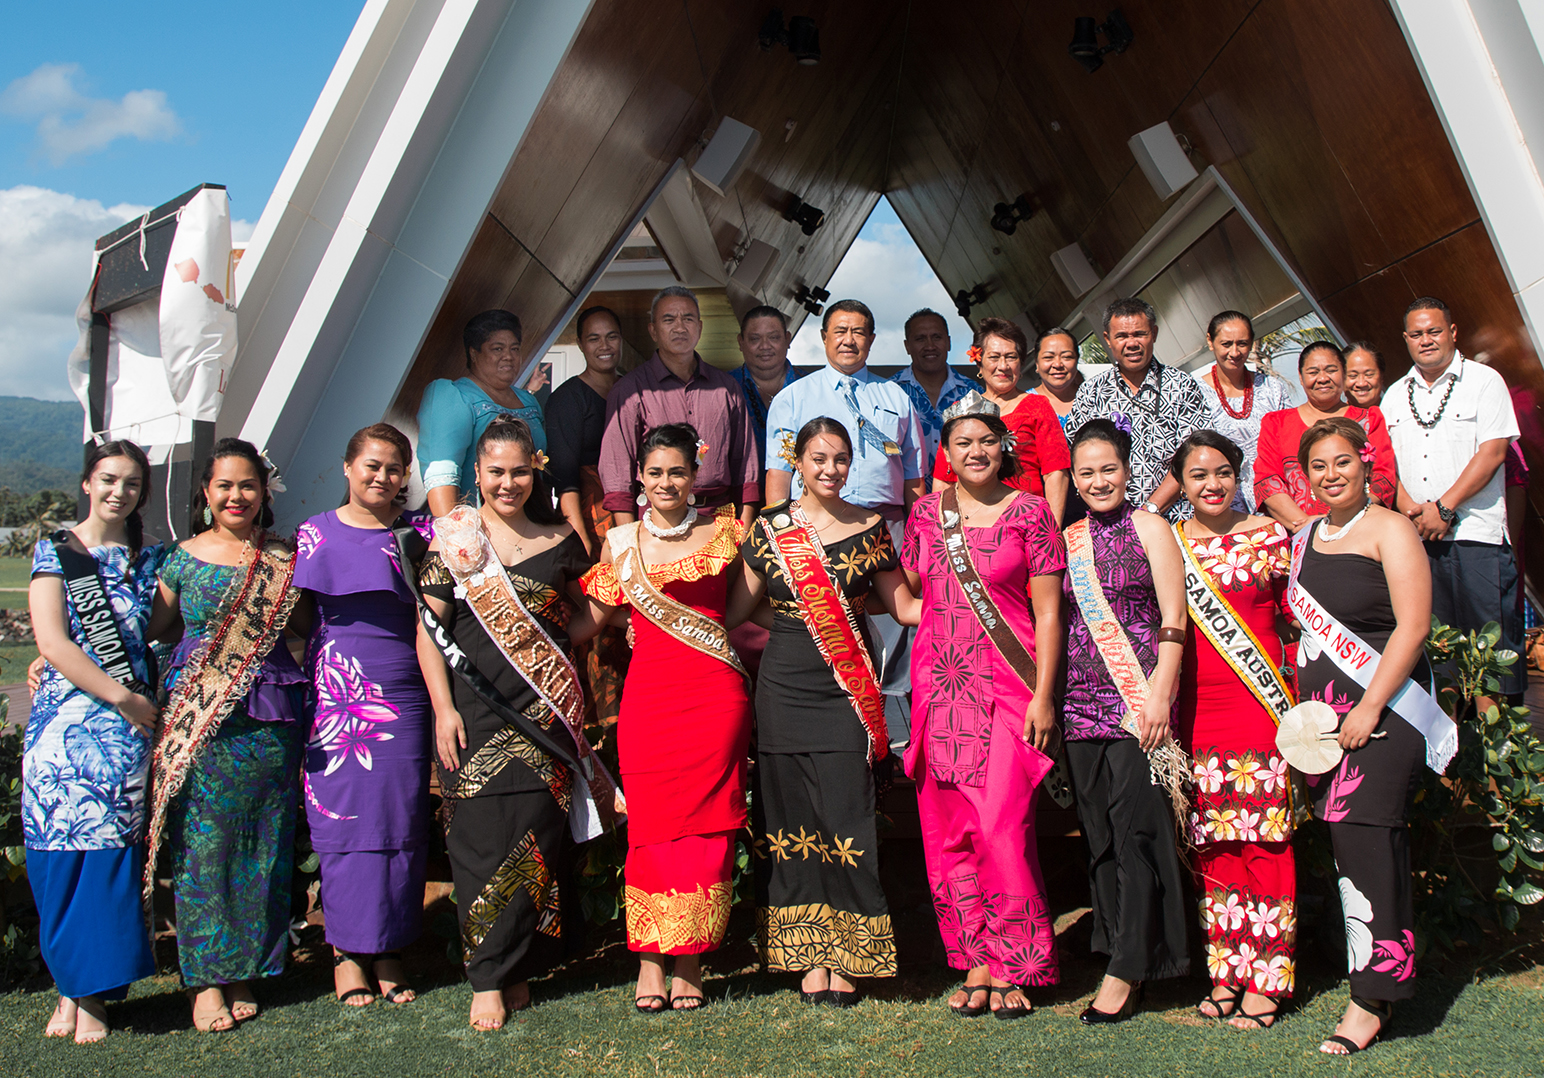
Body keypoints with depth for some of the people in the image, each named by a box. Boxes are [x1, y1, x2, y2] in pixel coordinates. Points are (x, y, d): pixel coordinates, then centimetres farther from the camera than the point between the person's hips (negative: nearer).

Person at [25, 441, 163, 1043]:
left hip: (131, 722, 1)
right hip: (66, 717, -1)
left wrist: (139, 700, -4)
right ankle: (72, 989, 9)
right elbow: (52, 642, -4)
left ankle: (90, 994, 3)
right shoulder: (54, 552, 5)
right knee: (62, 852, -1)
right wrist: (122, 695, -9)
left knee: (109, 852, -2)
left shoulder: (150, 558, 12)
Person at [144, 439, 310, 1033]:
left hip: (271, 717, 1)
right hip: (198, 717, -1)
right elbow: (149, 628, 9)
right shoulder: (183, 559, 5)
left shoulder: (284, 560, 7)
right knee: (201, 841, -1)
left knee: (263, 844, 4)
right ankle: (206, 979, 9)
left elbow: (303, 627, 15)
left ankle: (245, 971, 17)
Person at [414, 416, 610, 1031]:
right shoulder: (453, 539, 4)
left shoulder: (559, 543, 10)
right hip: (475, 707, -2)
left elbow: (590, 616, 18)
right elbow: (429, 630, 2)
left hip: (544, 708, 2)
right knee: (483, 835, -3)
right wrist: (443, 708, -6)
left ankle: (516, 968, 11)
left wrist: (551, 641, -1)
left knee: (534, 833, -1)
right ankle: (487, 980, 3)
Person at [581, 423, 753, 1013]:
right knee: (651, 826, 1)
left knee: (705, 828, -1)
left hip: (714, 694, -1)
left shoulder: (722, 533, 7)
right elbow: (593, 617, 17)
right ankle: (650, 958, 13)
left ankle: (691, 961, 11)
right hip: (647, 694, 1)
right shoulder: (620, 542, 11)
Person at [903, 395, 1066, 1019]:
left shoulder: (1029, 512, 0)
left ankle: (1012, 968, 7)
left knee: (1003, 827, -8)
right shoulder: (927, 512, 10)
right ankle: (975, 961, 16)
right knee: (948, 831, 4)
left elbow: (1047, 611, -2)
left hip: (1008, 688, -4)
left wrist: (1043, 695, -8)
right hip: (940, 686, 4)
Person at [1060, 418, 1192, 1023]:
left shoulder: (1148, 526, 1)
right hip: (1082, 698, 5)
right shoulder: (1069, 538, 14)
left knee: (1135, 825, -6)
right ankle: (1122, 950, 17)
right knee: (1099, 830, 6)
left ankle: (1128, 968, 2)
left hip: (1137, 695, -5)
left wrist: (1159, 697, -13)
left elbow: (1173, 622, -4)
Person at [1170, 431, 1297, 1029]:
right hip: (1196, 714, 3)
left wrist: (1302, 702, -3)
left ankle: (1266, 979, 6)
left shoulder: (1269, 537, 2)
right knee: (1210, 844, 6)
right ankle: (1227, 971, 17)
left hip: (1260, 708, -3)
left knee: (1263, 838, -3)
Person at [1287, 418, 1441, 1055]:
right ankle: (1380, 979, 13)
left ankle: (1373, 996, -8)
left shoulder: (1390, 531, -4)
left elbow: (1413, 625, -11)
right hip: (1321, 710, 6)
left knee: (1362, 831, -13)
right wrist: (1306, 706, 12)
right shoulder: (1305, 539, 16)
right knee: (1342, 835, 4)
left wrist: (1369, 707, -16)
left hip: (1383, 705, -6)